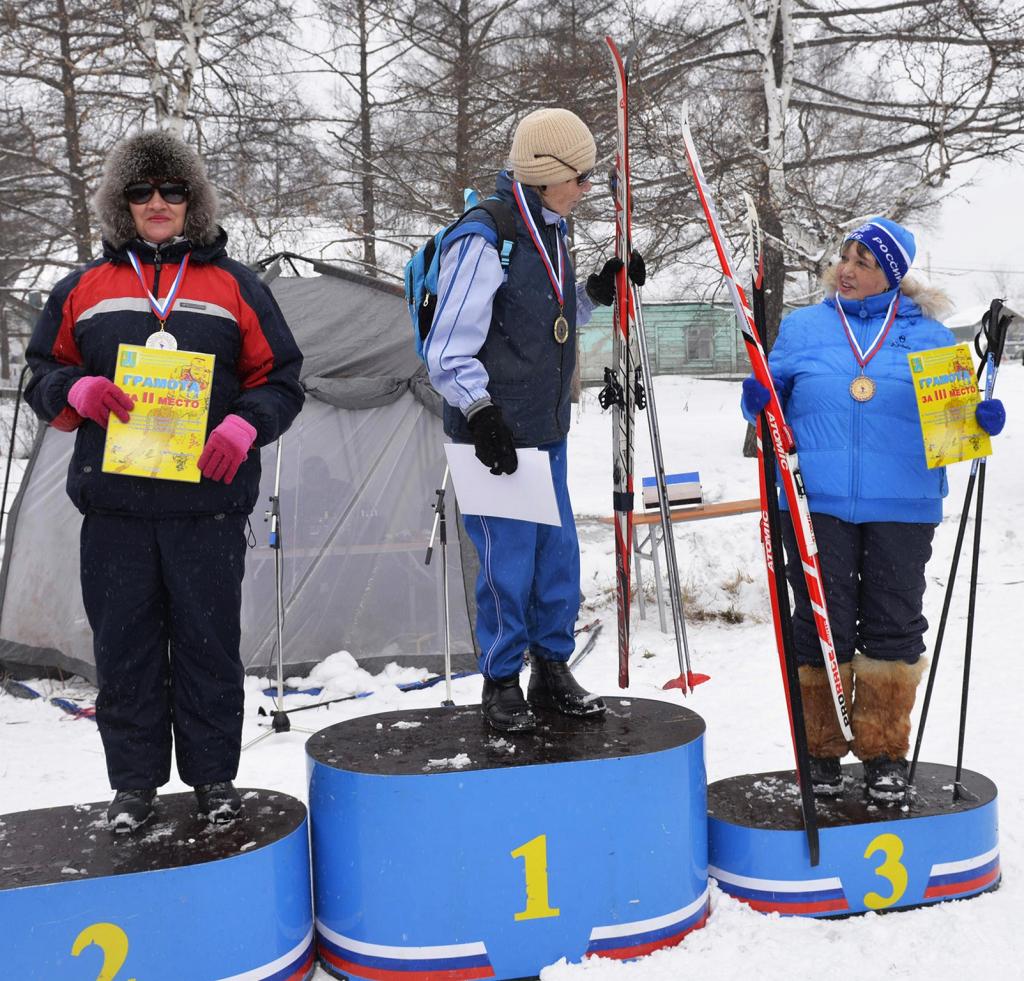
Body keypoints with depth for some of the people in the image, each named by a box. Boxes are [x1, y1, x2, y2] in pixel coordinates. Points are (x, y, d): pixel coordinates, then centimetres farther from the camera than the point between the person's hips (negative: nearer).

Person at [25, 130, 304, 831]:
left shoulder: (234, 287, 8)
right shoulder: (84, 290, 11)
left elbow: (280, 379, 8)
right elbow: (42, 375, 15)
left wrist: (245, 425, -11)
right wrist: (78, 392, -8)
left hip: (208, 502, -1)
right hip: (114, 504, 2)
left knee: (209, 642, 4)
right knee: (124, 645, 6)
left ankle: (214, 775, 19)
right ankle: (134, 781, 19)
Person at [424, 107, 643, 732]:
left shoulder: (552, 232, 12)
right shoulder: (484, 240, -16)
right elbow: (448, 350, -16)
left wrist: (598, 292, 11)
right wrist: (480, 413, -22)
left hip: (548, 432, 8)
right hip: (499, 434, -8)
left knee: (559, 555, 13)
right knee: (508, 561, -2)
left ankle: (553, 668, 28)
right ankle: (501, 681, 15)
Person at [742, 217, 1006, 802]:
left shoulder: (927, 333, 10)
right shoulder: (801, 328, 11)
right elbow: (774, 397, 14)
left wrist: (981, 419, -10)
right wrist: (759, 402, -9)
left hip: (903, 508, 0)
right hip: (817, 505, 0)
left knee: (894, 626, 5)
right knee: (821, 625, 2)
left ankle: (885, 752, 19)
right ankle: (823, 750, 17)